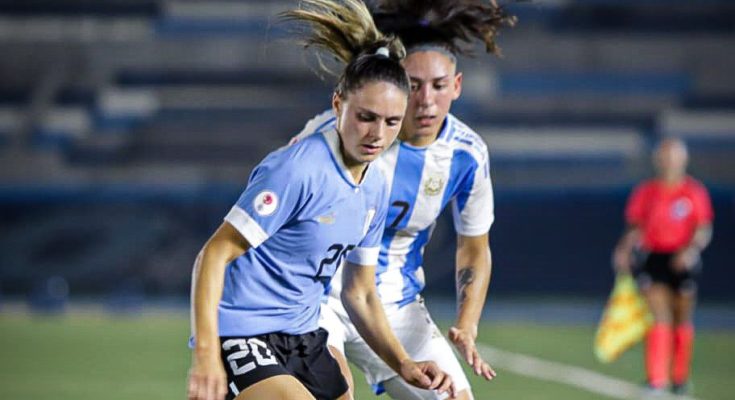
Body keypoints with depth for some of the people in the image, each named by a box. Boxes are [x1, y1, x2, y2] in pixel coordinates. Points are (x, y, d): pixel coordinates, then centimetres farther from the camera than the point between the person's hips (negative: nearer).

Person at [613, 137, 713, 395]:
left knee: (682, 322, 10)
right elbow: (635, 228, 9)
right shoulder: (645, 193, 5)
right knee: (660, 318, -12)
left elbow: (704, 230, -3)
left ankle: (680, 378, 27)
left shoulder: (695, 193, 0)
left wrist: (692, 249, -21)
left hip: (681, 262, 0)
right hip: (652, 256, 0)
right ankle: (656, 381, -14)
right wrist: (625, 250, -8)